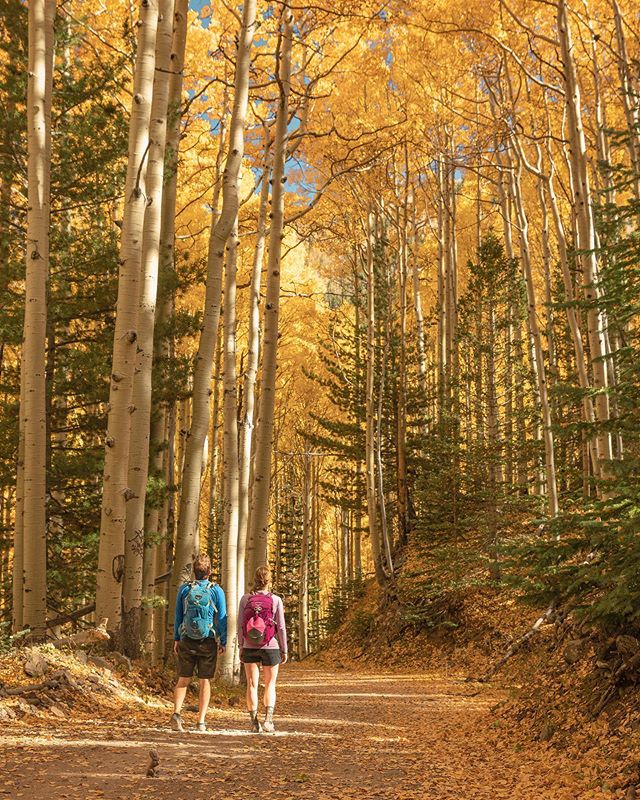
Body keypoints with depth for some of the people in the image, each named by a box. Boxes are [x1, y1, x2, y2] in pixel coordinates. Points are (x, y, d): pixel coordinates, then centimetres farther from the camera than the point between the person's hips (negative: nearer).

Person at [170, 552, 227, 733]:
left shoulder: (184, 589, -1)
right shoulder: (216, 591, -6)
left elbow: (178, 616, 5)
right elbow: (222, 618, -4)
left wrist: (176, 639, 13)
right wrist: (223, 641, 3)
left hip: (187, 641, 1)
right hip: (208, 642, -1)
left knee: (183, 679, 10)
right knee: (205, 681, 6)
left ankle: (177, 713, -9)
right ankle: (201, 722, 4)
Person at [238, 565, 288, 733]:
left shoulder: (245, 599, -4)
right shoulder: (276, 600, -8)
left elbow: (240, 625, -2)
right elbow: (281, 627, -5)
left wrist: (241, 647, 9)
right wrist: (284, 650, 4)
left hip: (250, 648, 1)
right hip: (271, 648, -1)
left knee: (252, 685, 10)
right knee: (270, 685, 13)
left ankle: (254, 723, 10)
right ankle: (268, 719, -2)